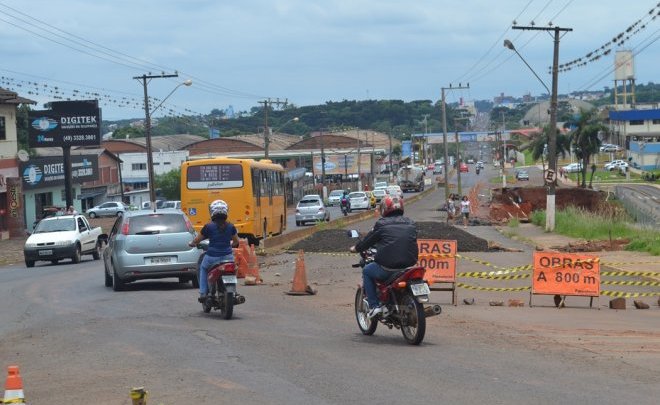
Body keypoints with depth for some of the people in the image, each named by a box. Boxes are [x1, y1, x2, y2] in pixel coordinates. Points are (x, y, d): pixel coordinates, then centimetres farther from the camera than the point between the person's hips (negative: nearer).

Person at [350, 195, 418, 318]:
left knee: (366, 271, 21)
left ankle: (374, 305, 11)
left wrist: (356, 248, 28)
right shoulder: (411, 224, 10)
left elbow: (368, 240, 8)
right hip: (409, 266, 5)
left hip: (388, 268, -5)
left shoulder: (381, 224, -3)